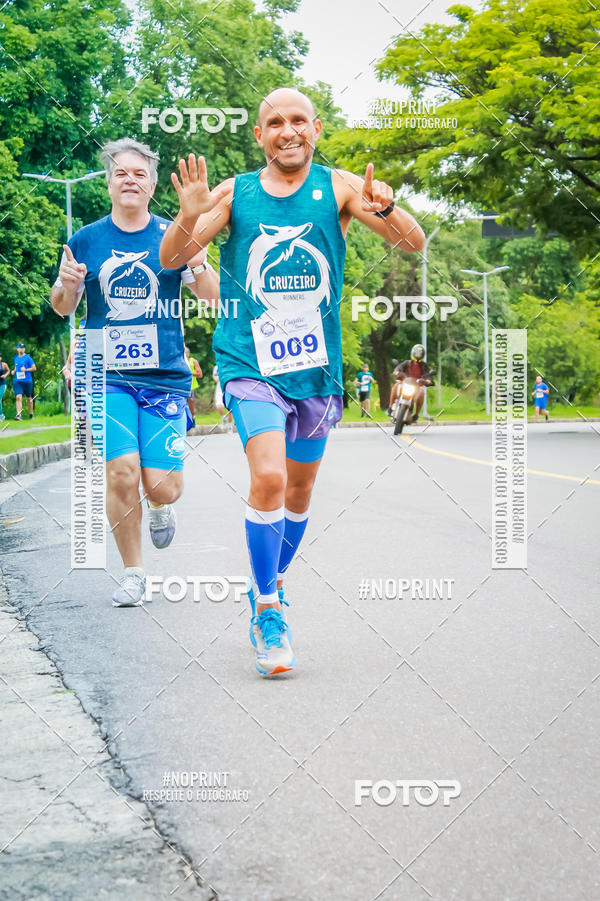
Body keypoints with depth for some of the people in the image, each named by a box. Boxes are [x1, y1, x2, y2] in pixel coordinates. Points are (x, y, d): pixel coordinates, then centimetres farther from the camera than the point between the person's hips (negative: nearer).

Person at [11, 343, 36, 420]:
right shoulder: (16, 358, 12)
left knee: (29, 398, 9)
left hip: (27, 380, -3)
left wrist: (26, 369, -17)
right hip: (17, 381, 3)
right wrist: (13, 371, 7)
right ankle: (19, 414, -19)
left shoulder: (28, 357, -3)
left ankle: (31, 414, 25)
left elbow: (34, 368, -4)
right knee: (18, 397, -13)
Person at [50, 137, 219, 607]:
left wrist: (200, 268, -16)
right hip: (107, 376, 0)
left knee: (162, 486, -7)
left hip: (166, 376, 0)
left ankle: (162, 507, 33)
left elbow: (213, 296, 6)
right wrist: (66, 285, -8)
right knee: (121, 474, -14)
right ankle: (133, 573, 8)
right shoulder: (85, 240, 7)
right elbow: (63, 307, 15)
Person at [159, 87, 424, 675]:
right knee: (268, 478, -20)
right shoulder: (234, 193, 0)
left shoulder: (338, 187, 0)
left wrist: (384, 211, -30)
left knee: (300, 485, 15)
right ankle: (267, 609, -5)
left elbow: (413, 243, -8)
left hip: (316, 364, 2)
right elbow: (171, 259, -1)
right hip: (250, 362, -2)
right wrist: (190, 216, -23)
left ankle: (271, 586, 39)